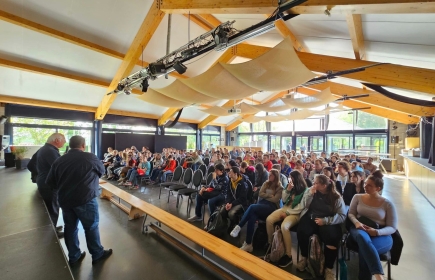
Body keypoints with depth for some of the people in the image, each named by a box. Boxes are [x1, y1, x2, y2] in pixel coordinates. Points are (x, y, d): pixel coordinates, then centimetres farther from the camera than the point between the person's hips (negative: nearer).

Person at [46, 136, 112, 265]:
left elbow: (50, 182, 8)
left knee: (70, 227, 18)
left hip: (65, 200, 6)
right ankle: (97, 254, 23)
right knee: (91, 227, 8)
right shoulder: (90, 157, -10)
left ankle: (74, 256, 32)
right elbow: (102, 171, 6)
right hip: (85, 199, -5)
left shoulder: (59, 160, 5)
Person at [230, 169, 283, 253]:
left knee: (252, 207, -35)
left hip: (271, 207, -5)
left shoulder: (280, 187, 5)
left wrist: (266, 196, 3)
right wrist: (270, 195, -1)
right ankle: (248, 244, -31)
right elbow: (260, 194, 11)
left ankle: (238, 227, -29)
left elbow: (275, 200, -6)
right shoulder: (266, 183, 21)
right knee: (252, 217, -32)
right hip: (261, 204, 5)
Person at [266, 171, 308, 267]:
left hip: (295, 213, -6)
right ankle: (270, 244, 1)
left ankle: (289, 255, -16)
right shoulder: (289, 187, 11)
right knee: (269, 220, -18)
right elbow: (284, 200, 9)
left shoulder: (304, 190, -8)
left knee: (284, 227, -33)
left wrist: (287, 213, -12)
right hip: (286, 208, 6)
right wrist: (287, 190, -7)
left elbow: (301, 207, -12)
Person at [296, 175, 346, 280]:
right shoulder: (311, 190, 6)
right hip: (310, 218, 2)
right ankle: (304, 257, 1)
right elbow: (304, 205, 3)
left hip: (328, 222, -1)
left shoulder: (336, 197, -3)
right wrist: (310, 194, -12)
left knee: (332, 237, -32)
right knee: (302, 232, -28)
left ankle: (329, 268, -6)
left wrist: (325, 220, -18)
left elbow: (342, 216, -7)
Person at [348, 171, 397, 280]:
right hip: (359, 230, 1)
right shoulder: (357, 197, 6)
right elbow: (351, 214, 7)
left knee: (364, 248, -36)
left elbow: (392, 228, 0)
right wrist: (356, 222, -16)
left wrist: (376, 232, -19)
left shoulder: (388, 204, 1)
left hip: (381, 236, -1)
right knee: (362, 236, -39)